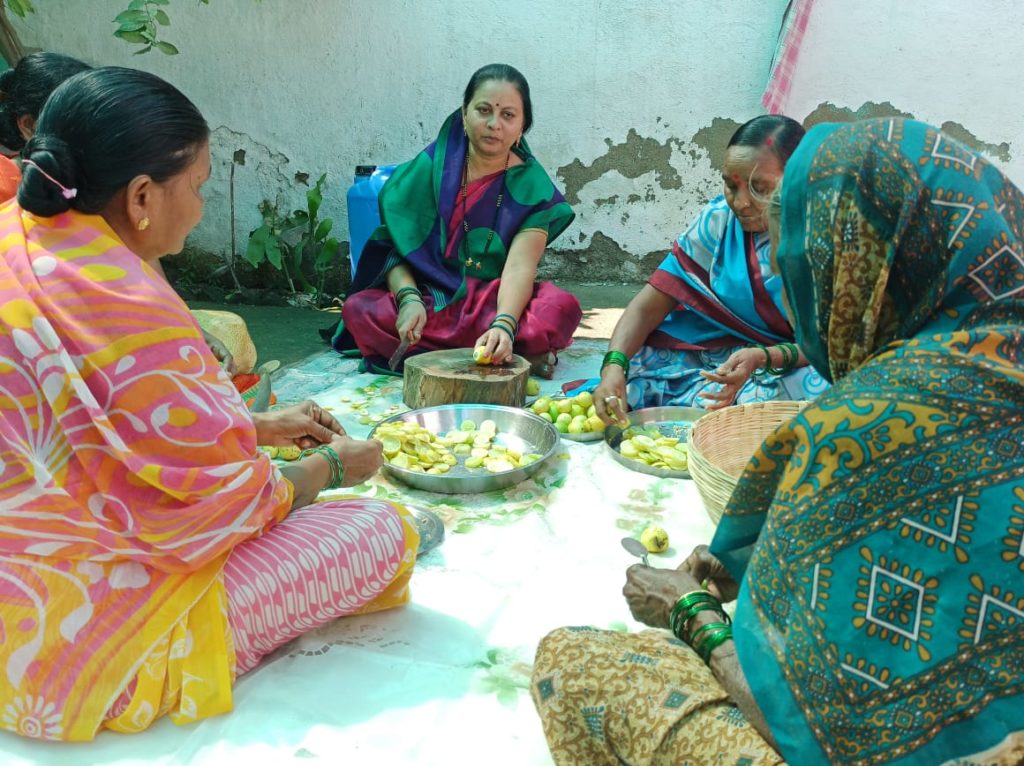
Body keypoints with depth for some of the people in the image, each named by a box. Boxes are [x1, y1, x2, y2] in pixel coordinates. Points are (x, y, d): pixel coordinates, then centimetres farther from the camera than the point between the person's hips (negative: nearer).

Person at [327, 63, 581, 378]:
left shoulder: (531, 185, -3)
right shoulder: (430, 166, 0)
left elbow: (520, 266, -18)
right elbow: (393, 245, -3)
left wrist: (503, 325, -37)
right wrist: (408, 298, -24)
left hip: (499, 305, -2)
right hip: (428, 301, 3)